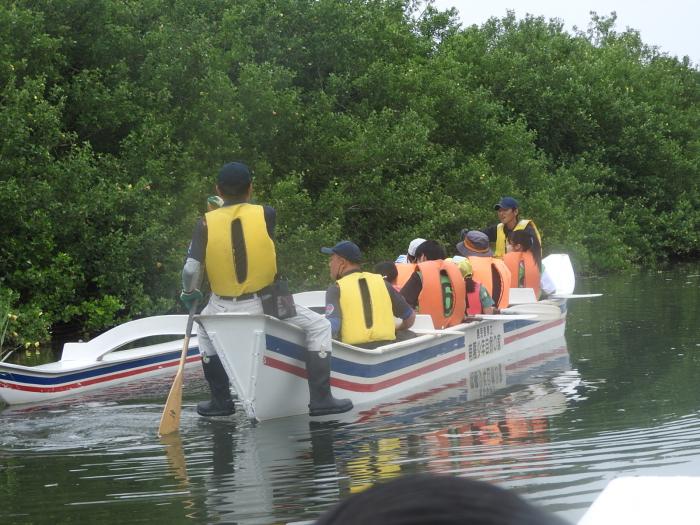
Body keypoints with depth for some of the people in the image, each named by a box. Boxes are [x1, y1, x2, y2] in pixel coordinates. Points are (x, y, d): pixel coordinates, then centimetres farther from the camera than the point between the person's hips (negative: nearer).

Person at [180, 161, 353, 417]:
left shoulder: (206, 223, -7)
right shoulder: (266, 214, -8)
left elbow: (191, 270, -11)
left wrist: (189, 294, 8)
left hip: (223, 309, 2)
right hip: (263, 306, -2)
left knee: (205, 332, 35)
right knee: (319, 326, 15)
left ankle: (221, 401, 32)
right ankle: (320, 399, 6)